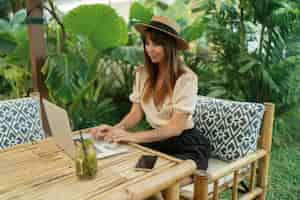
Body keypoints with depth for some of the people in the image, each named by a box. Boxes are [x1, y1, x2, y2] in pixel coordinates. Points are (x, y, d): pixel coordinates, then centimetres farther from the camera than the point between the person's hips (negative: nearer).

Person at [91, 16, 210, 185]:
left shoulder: (186, 78, -16)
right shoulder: (142, 73, 2)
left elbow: (176, 127, -22)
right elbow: (136, 113, 1)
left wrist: (133, 137, -33)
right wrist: (116, 129, -21)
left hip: (186, 146, -5)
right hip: (156, 140, 5)